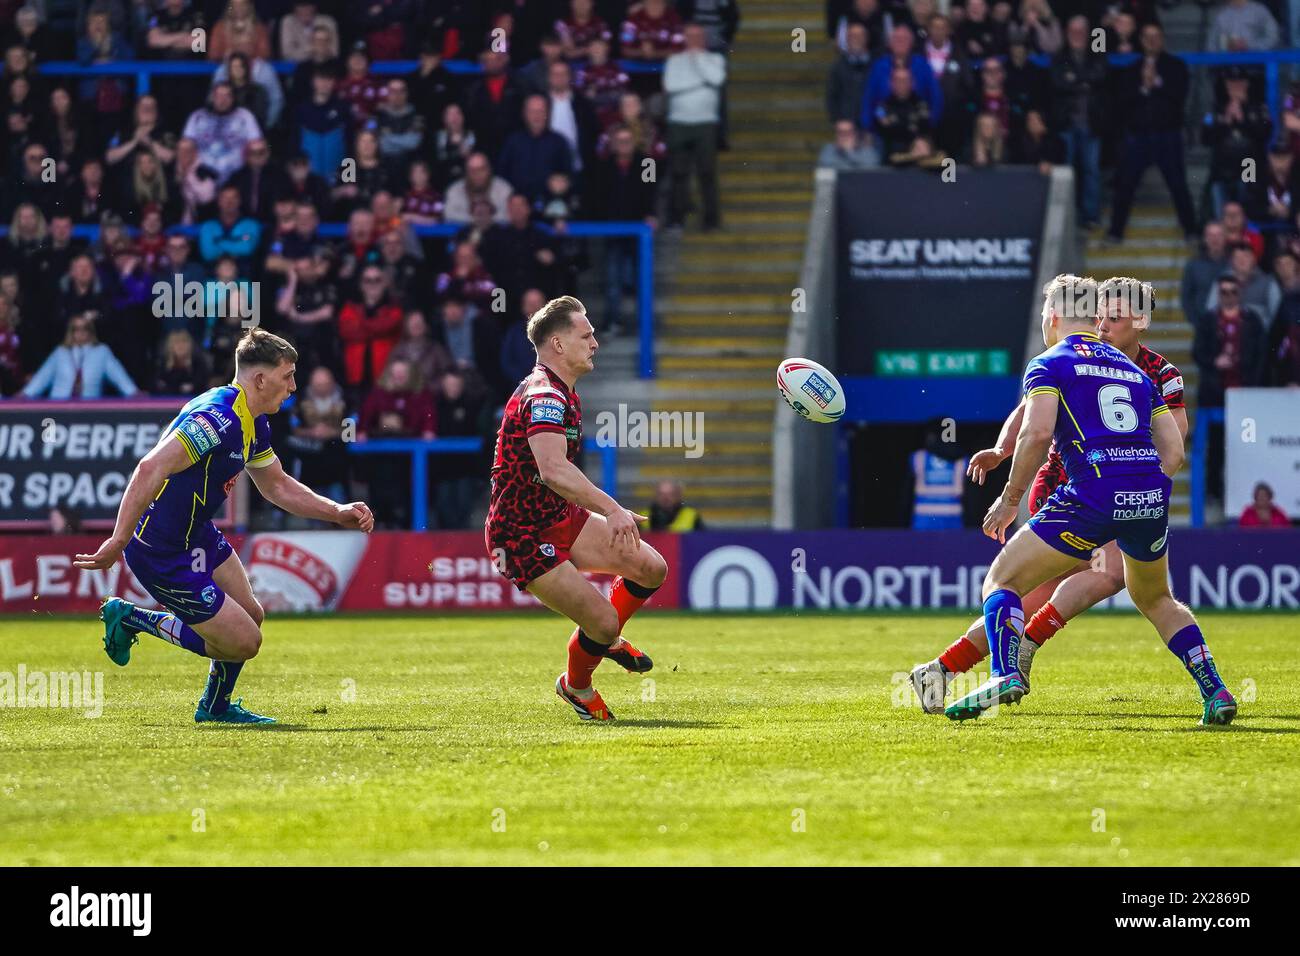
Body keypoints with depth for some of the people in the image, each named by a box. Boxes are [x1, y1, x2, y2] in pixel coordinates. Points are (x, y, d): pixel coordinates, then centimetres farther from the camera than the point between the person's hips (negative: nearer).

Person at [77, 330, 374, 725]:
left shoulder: (252, 424, 6)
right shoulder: (218, 418, -28)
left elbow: (277, 486, 21)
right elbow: (150, 469, -35)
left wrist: (337, 512, 11)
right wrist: (118, 541, -37)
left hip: (197, 535, 10)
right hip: (163, 554, -10)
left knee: (250, 616, 17)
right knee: (243, 641, -4)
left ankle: (216, 707, 38)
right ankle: (130, 619, 9)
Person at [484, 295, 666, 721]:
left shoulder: (560, 393, 11)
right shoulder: (544, 397, -24)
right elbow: (553, 470, -40)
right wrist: (611, 509, -49)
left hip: (558, 517, 10)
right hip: (524, 537, -10)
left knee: (652, 568, 5)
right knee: (603, 622, -11)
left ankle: (606, 638, 30)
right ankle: (576, 686, 20)